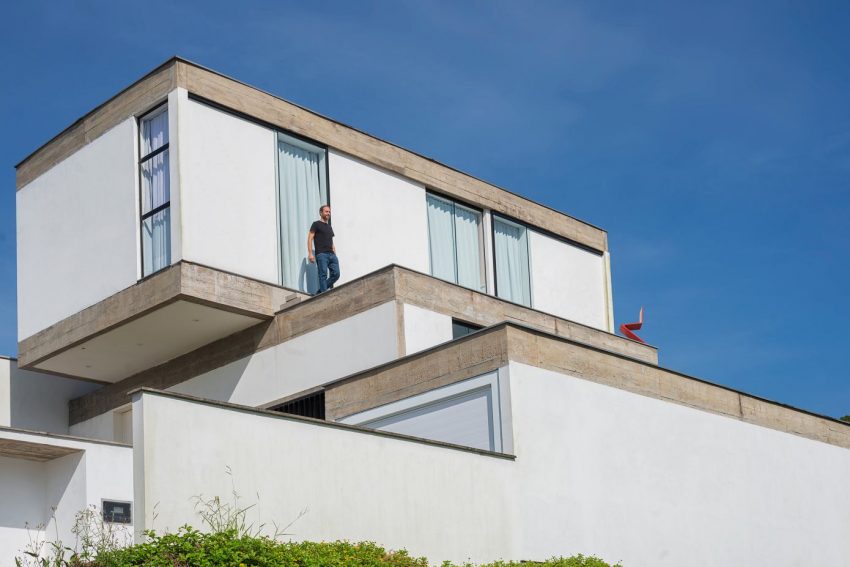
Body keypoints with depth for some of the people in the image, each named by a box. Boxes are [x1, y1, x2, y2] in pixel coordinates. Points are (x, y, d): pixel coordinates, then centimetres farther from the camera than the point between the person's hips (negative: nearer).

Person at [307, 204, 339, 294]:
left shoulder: (329, 227, 25)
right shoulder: (316, 224, 4)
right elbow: (310, 238, -3)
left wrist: (335, 254, 17)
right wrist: (310, 254, -13)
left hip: (331, 254, 7)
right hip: (321, 254, -7)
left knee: (336, 274, -5)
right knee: (323, 275, -11)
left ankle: (320, 292, 6)